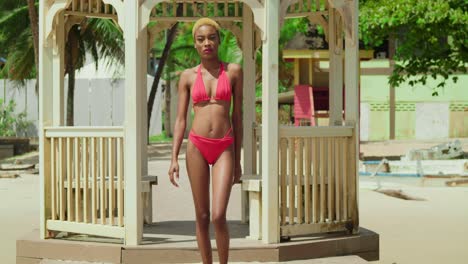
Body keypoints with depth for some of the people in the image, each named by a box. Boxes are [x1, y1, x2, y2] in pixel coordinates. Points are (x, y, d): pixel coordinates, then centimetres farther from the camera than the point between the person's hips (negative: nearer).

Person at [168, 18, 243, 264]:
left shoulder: (234, 71, 4)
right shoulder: (188, 76, 6)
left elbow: (237, 116, 7)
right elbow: (180, 119, 6)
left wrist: (238, 161, 7)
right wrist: (174, 158, -4)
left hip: (224, 148, -1)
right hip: (197, 146, 1)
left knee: (219, 216, -12)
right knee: (202, 216, 5)